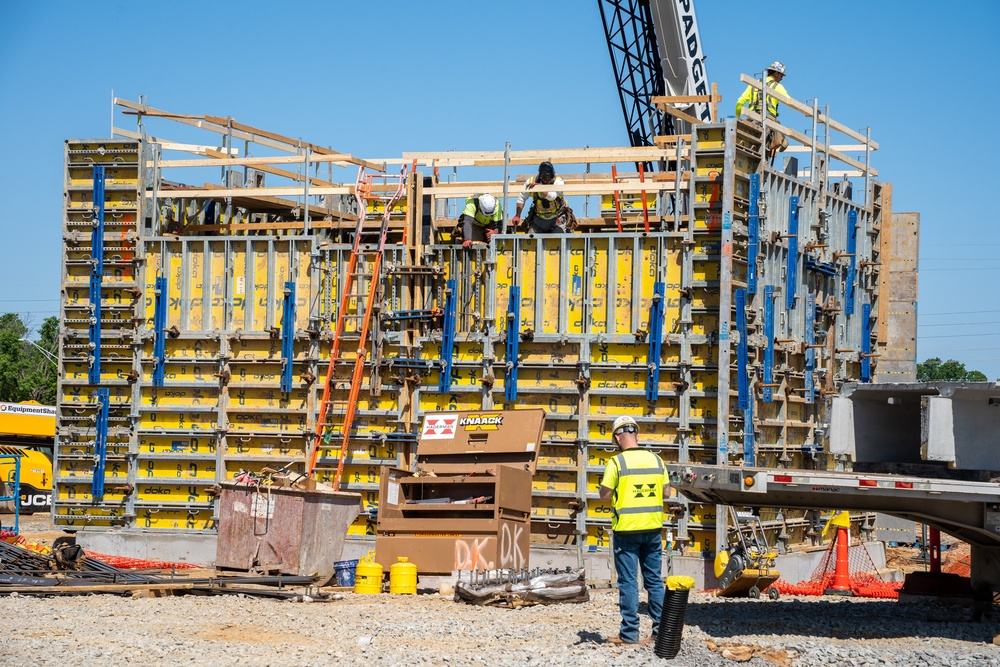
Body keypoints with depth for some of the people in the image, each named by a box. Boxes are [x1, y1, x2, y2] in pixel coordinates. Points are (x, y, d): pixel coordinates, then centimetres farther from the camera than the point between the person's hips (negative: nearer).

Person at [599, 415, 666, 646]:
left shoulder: (617, 462, -10)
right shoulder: (656, 460, 4)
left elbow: (604, 495, -8)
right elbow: (665, 492, 9)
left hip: (627, 529, -4)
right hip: (653, 528, 4)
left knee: (628, 582, 1)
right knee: (655, 580, 12)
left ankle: (630, 633, 2)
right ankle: (660, 629, 13)